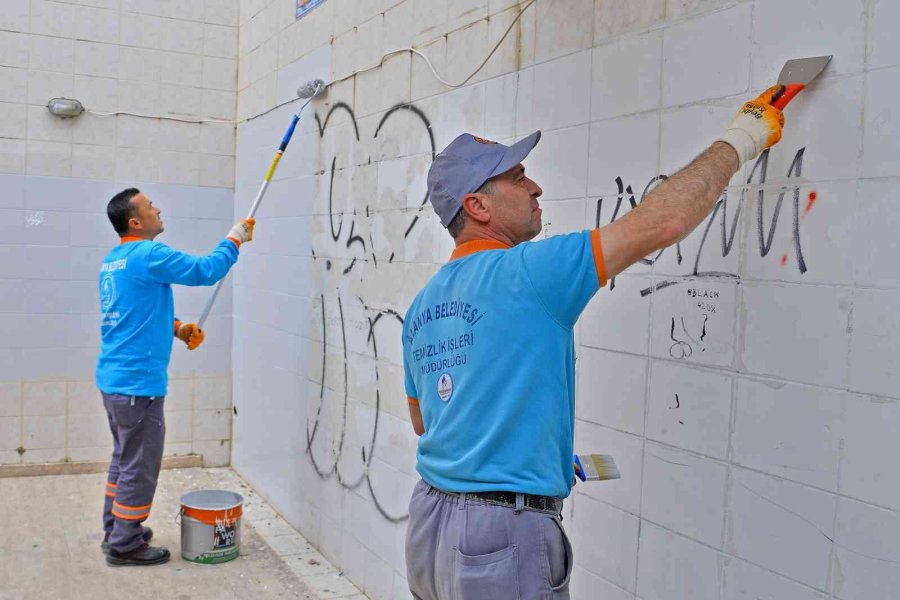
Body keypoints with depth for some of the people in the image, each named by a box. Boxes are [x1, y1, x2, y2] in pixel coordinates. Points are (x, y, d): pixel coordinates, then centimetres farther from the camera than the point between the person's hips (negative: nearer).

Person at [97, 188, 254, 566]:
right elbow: (206, 270, -15)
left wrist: (178, 328, 12)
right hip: (138, 381, -10)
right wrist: (234, 240, 0)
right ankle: (125, 546, 10)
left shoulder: (112, 260, 13)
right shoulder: (148, 255, -17)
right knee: (139, 465, 1)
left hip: (114, 378, 10)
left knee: (125, 458, 20)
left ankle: (116, 530, 31)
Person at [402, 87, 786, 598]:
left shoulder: (423, 306, 8)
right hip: (503, 535, -8)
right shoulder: (523, 273, -17)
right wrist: (739, 141, -5)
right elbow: (662, 223, -20)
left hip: (432, 522, 8)